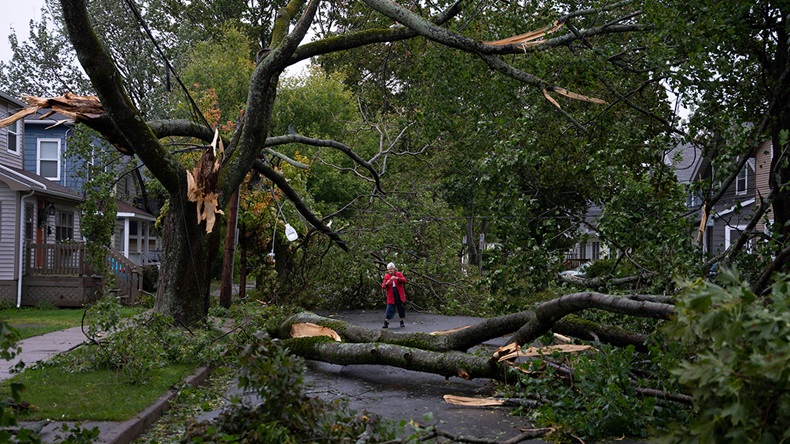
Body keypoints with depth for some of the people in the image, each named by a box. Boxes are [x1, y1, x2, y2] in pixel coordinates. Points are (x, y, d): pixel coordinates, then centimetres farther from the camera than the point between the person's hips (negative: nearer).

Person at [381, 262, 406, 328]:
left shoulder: (399, 274, 4)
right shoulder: (386, 276, 5)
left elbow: (404, 280, -12)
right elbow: (383, 286, 2)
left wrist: (397, 278, -28)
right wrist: (386, 283, -21)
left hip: (399, 295, 1)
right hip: (391, 295, 0)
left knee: (401, 307, 7)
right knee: (390, 308, -6)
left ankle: (402, 322, 20)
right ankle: (386, 323, -3)